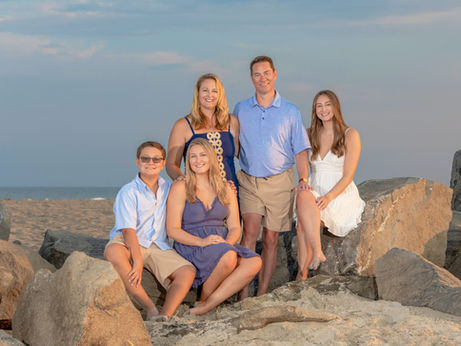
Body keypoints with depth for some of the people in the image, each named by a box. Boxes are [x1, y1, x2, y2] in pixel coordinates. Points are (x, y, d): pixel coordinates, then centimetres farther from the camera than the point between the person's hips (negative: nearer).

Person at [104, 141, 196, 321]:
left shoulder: (167, 188, 12)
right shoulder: (128, 192, -6)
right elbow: (128, 230, -15)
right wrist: (138, 260, -27)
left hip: (158, 246, 5)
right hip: (130, 245, -4)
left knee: (187, 271, -20)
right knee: (112, 251, -38)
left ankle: (165, 315, -32)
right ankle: (150, 307, -33)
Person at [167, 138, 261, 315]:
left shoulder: (226, 189, 15)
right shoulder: (180, 188, 1)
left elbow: (235, 227, 11)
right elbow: (172, 229, -6)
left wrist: (227, 242, -13)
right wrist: (201, 241, -20)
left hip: (224, 245, 5)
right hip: (190, 247, -5)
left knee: (254, 262, -25)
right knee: (228, 257, -35)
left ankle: (206, 306, -24)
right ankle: (203, 299, -9)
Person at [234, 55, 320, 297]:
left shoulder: (290, 112, 4)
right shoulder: (240, 109, 7)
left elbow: (300, 151, 5)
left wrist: (303, 179, -8)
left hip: (279, 182, 0)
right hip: (249, 181, 0)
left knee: (271, 238, 2)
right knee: (250, 231, -17)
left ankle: (262, 294, 10)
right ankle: (243, 293, -17)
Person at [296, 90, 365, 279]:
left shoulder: (350, 135, -1)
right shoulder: (311, 134, 13)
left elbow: (348, 175, -7)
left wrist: (329, 197, -22)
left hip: (340, 195, -4)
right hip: (314, 191, 4)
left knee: (304, 220, -31)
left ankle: (302, 273, -25)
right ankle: (316, 252, -38)